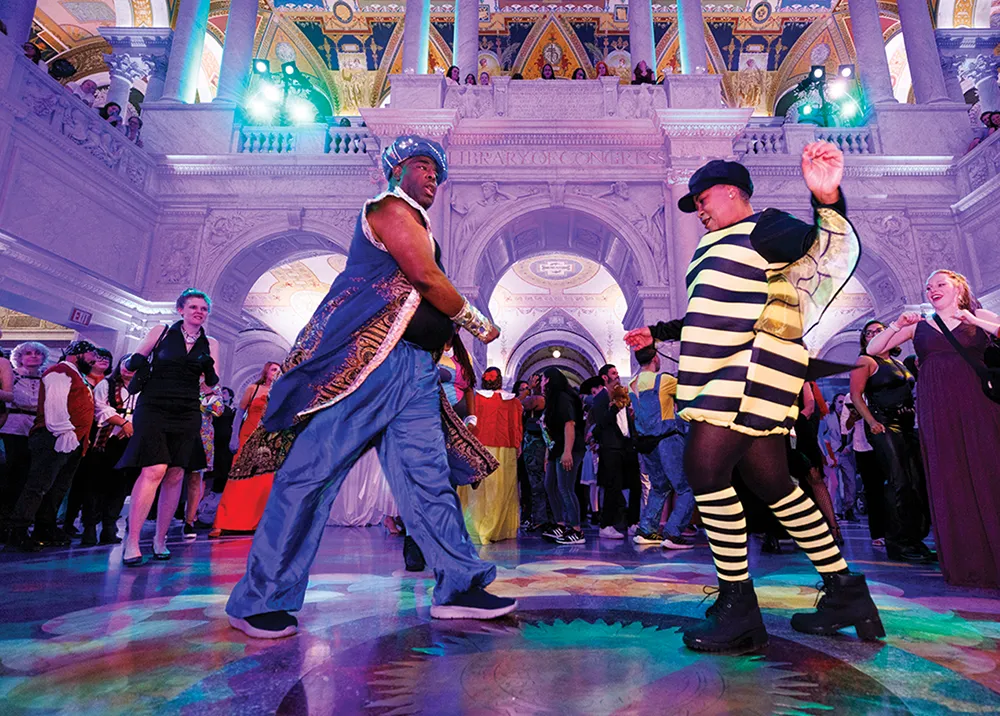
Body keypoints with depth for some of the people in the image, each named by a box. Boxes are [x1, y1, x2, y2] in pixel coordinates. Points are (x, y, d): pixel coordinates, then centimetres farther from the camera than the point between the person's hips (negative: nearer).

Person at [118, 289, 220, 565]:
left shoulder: (210, 343, 11)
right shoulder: (162, 332, 5)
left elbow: (212, 381, 6)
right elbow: (134, 361, 10)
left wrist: (208, 366, -15)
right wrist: (133, 363, -13)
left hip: (187, 414, 3)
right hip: (153, 408, -3)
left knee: (175, 476, 3)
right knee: (154, 470, -16)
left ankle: (160, 539, 16)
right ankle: (131, 541, -6)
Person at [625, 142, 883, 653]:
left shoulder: (764, 227, 2)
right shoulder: (719, 248, 28)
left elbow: (827, 250, -14)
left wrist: (827, 200, -32)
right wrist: (658, 333, 38)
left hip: (753, 367, -10)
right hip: (728, 374, 10)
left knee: (704, 466, -19)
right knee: (771, 483, 9)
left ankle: (738, 606, -8)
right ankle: (845, 592, 21)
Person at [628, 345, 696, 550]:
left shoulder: (632, 385, 10)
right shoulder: (663, 380, -11)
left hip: (646, 444, 8)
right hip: (667, 440, -7)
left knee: (658, 487, 21)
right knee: (686, 490, 1)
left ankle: (645, 531, 18)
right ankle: (673, 534, -6)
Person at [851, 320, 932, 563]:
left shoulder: (899, 363, 21)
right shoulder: (866, 361, 0)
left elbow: (911, 394, 26)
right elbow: (855, 394, -9)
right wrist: (872, 422, -20)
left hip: (908, 425, 7)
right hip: (884, 425, -7)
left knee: (918, 482, 5)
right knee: (900, 483, -14)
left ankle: (915, 539, 14)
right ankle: (899, 543, -8)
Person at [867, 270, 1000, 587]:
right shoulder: (918, 326, 14)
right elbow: (873, 349, 11)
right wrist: (896, 325, -2)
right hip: (937, 411, 1)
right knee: (949, 482, 0)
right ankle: (965, 565, 7)